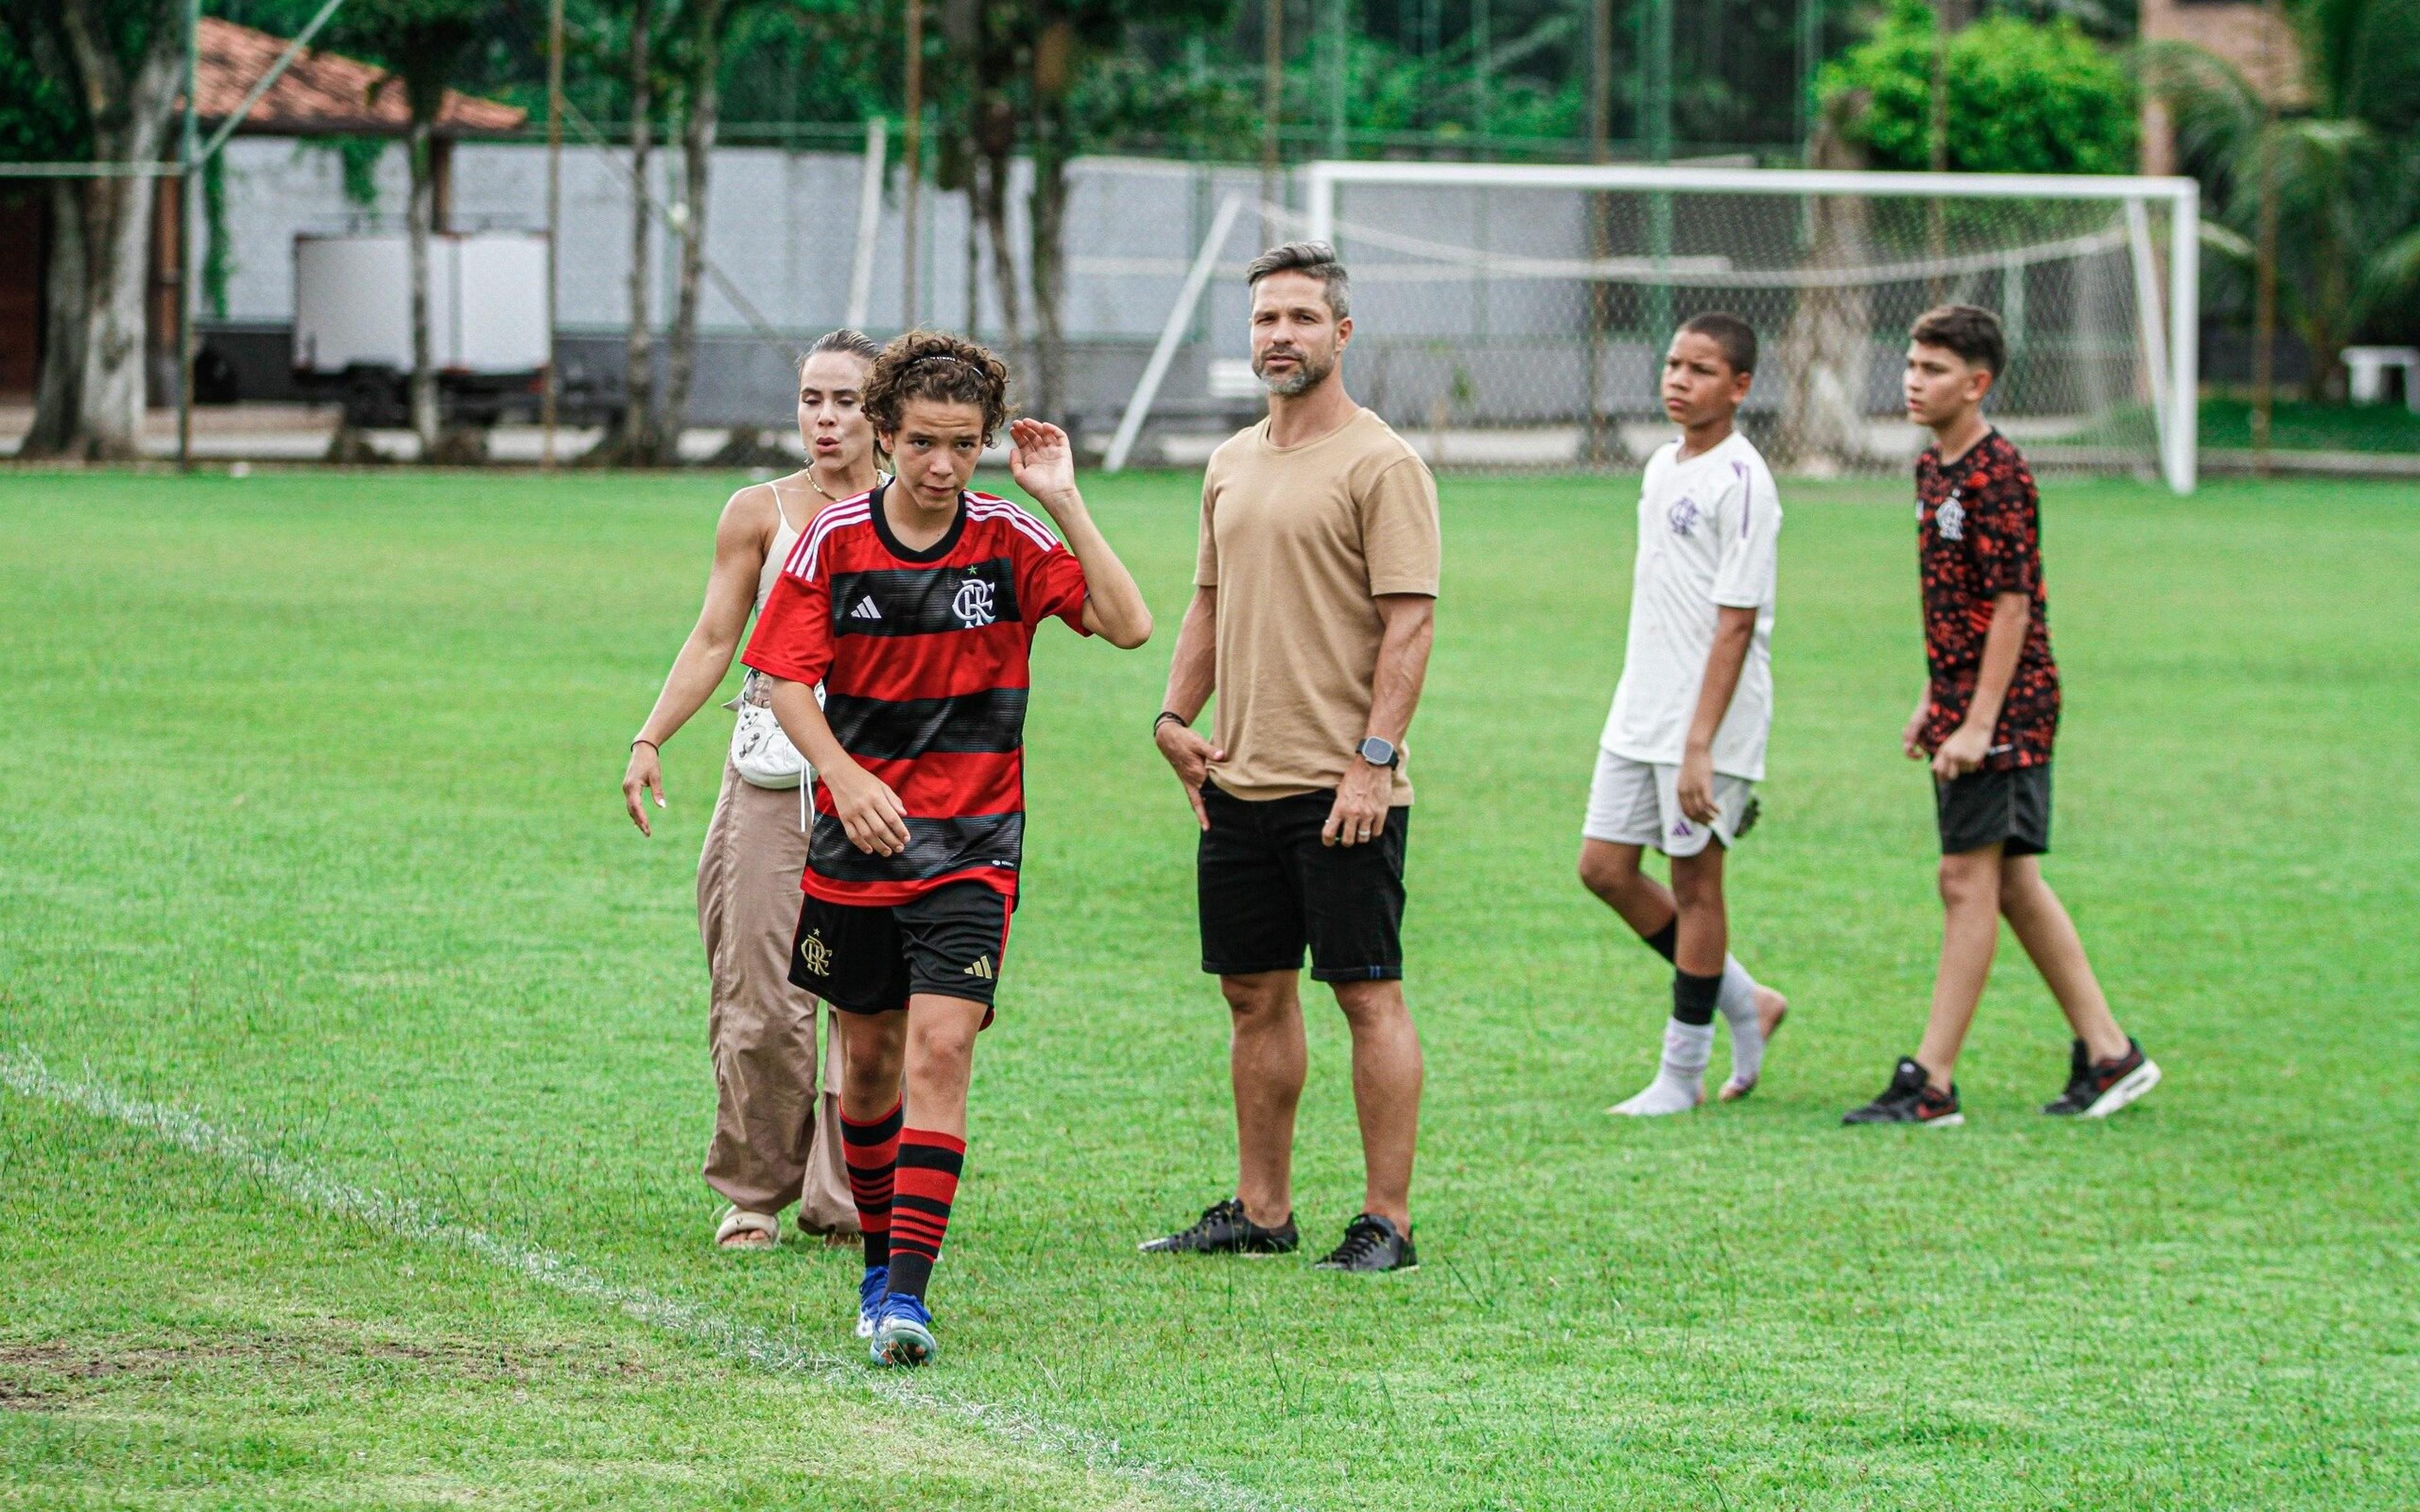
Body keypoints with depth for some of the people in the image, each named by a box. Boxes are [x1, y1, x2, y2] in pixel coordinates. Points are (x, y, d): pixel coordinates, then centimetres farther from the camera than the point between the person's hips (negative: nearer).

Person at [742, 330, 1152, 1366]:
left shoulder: (1010, 543, -4)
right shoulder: (834, 541, -3)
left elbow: (1128, 624, -13)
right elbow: (786, 680, -4)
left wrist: (1063, 502, -17)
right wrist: (845, 776, -20)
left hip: (972, 847, -2)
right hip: (856, 843, 2)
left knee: (940, 1048, -16)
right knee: (869, 1056, 12)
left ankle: (908, 1290, -19)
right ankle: (881, 1255, 32)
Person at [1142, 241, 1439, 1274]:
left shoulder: (1380, 464, -8)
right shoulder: (1233, 464, 15)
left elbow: (1409, 622, -13)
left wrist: (1373, 761, -19)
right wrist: (1175, 717, 10)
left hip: (1342, 791, -7)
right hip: (1238, 783, 8)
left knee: (1368, 994, -5)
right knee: (1255, 995, 11)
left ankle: (1386, 1223, -3)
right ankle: (1261, 1210, 19)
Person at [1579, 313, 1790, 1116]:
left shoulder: (1741, 482, -15)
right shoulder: (1663, 466, 11)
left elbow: (1736, 623, -19)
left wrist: (1700, 747, -22)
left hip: (1710, 721, -9)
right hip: (1639, 715, 9)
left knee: (1694, 880, -1)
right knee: (1605, 868, 7)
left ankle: (1682, 1073, 9)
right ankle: (1743, 1002, 22)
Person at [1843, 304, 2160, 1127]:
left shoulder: (1997, 476, -16)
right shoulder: (1934, 467, 13)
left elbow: (2012, 606, -19)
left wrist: (1979, 722, -21)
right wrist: (1933, 703, 19)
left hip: (2004, 705, -10)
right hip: (1962, 703, 10)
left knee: (1968, 879, -8)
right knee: (2012, 881, 12)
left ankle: (1931, 1082, -7)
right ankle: (2107, 1052, 19)